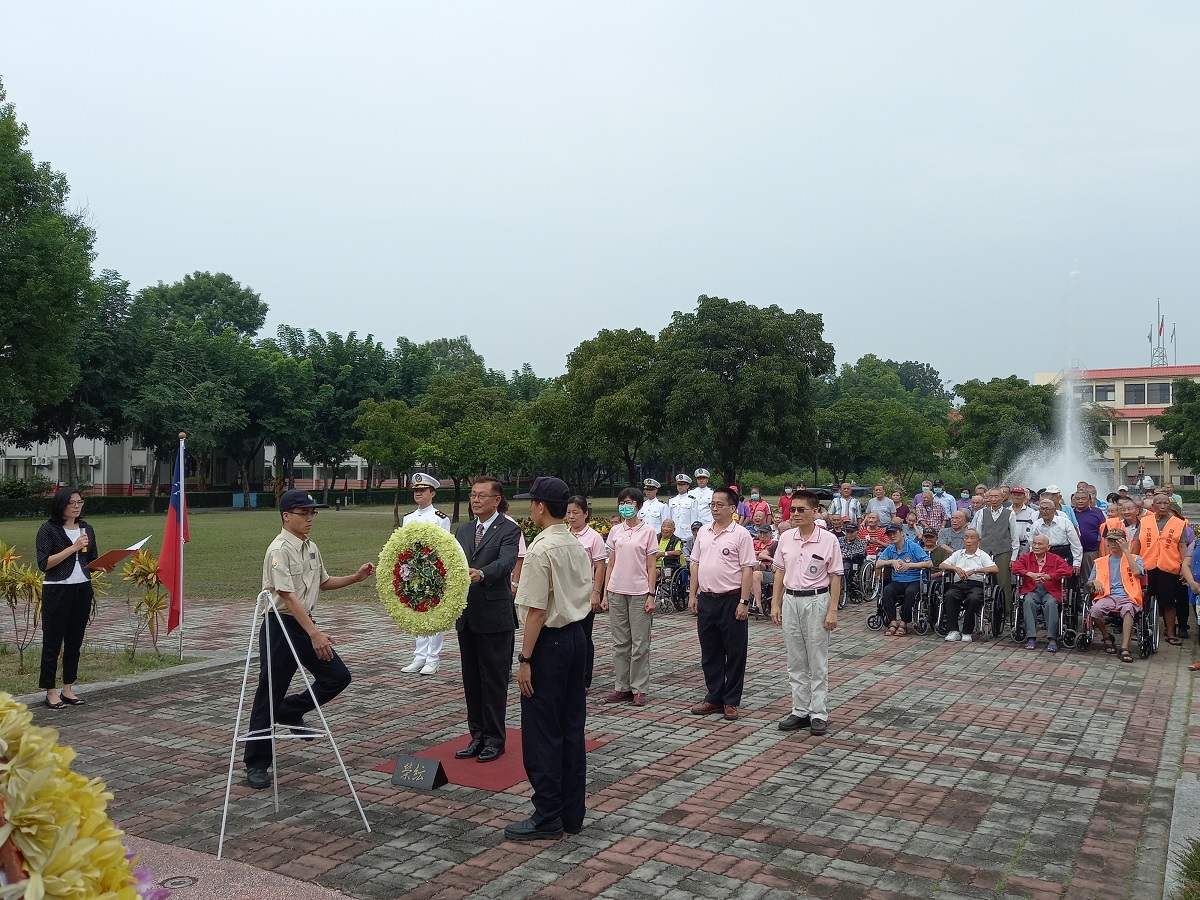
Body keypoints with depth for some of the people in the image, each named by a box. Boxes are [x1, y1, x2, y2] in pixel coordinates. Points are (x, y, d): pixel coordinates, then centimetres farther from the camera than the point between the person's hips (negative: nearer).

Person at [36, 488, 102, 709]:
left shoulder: (86, 528, 10)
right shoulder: (48, 529, -6)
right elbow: (44, 563, -13)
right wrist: (73, 548, -19)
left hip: (83, 590, 5)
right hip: (57, 591, -5)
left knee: (75, 641, 10)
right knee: (52, 642, 1)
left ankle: (68, 688, 19)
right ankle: (50, 691, 9)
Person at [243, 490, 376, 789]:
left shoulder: (311, 548, 10)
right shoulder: (279, 550, -17)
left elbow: (323, 582, 25)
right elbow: (288, 596, -26)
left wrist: (355, 577, 11)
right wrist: (314, 633, -32)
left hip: (305, 624, 8)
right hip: (279, 626, -8)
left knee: (338, 676, 4)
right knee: (269, 694, 0)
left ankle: (289, 711, 22)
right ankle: (256, 764, 11)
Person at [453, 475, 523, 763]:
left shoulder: (509, 530, -7)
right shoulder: (463, 530, 13)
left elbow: (505, 562, -23)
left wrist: (481, 574, -42)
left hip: (495, 615, -6)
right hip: (466, 615, 7)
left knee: (494, 679, 2)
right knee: (471, 678, 13)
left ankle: (494, 739, 14)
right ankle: (478, 735, 25)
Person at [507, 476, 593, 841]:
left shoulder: (541, 550, -17)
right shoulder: (578, 546, 9)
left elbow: (537, 610, -19)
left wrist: (525, 658, -15)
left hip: (549, 642, -9)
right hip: (577, 636, 9)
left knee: (541, 732, 1)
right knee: (571, 728, 13)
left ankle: (548, 817, 9)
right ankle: (572, 814, 21)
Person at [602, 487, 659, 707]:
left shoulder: (647, 532, -2)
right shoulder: (615, 531, 9)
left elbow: (651, 567, -2)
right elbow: (611, 564, 11)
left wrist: (651, 595, -9)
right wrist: (605, 594, 7)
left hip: (639, 592, -4)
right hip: (617, 592, 4)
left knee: (640, 644, 1)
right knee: (620, 643, 9)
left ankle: (639, 689, 8)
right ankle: (623, 687, 16)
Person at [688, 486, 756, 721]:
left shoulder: (740, 534, -8)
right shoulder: (704, 532, 10)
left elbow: (747, 569, -11)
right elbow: (695, 564, 14)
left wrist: (744, 602, -16)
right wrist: (692, 595, 9)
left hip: (731, 600, -6)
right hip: (706, 599, 6)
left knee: (734, 653, 3)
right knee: (709, 653, 12)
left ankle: (731, 701, 12)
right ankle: (714, 698, 23)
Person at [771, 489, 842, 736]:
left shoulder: (828, 540, -8)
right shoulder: (786, 538, 3)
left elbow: (835, 577, -6)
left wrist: (832, 610, -11)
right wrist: (775, 603, 6)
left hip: (816, 601, -4)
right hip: (790, 600, 4)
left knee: (818, 662, 2)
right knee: (795, 662, 10)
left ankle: (818, 714, 10)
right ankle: (800, 711, 19)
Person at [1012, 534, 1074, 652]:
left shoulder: (1055, 559, 12)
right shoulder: (1026, 558, 17)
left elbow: (1067, 570, -4)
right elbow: (1015, 567, 1)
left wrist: (1049, 576, -18)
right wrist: (1030, 574, -17)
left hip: (1050, 591, -1)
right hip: (1031, 590, 1)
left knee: (1051, 603, -34)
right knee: (1028, 602, -32)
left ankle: (1052, 639, -33)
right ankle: (1031, 638, -34)